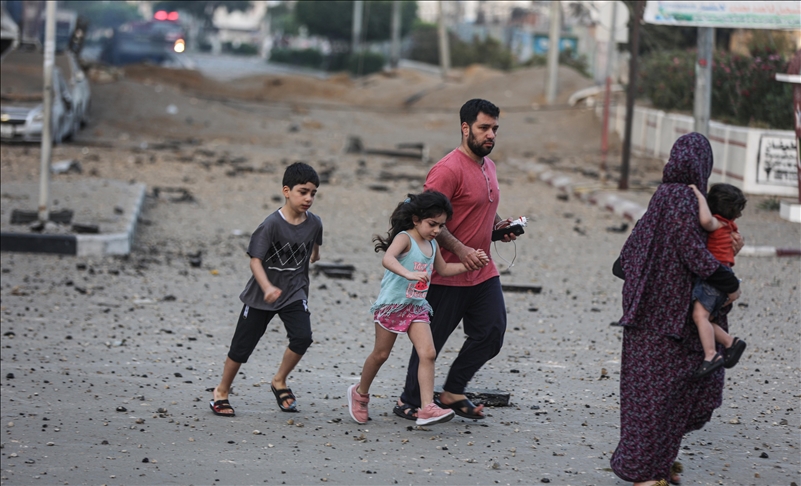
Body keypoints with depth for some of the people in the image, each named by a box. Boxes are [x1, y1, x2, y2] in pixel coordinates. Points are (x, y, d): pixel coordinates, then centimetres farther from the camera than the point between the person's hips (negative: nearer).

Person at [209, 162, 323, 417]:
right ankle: (222, 391, 25)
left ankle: (279, 381, 4)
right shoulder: (272, 224, -20)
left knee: (303, 337, -20)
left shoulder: (314, 223, -6)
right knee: (242, 346, 5)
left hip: (295, 293, 3)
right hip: (261, 297, -3)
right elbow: (255, 260, -22)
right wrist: (267, 288, -35)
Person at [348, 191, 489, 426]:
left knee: (428, 353, -11)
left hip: (417, 307, 6)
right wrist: (409, 274, -51)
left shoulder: (432, 245, 10)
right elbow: (388, 259, -36)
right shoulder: (404, 238, -15)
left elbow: (443, 269, 27)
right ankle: (360, 393, 31)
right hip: (392, 303, -6)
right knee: (380, 354, 7)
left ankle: (427, 408, -18)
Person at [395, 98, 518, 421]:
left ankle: (453, 392, 19)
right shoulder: (448, 169, -17)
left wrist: (498, 223, 8)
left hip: (483, 271, 8)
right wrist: (460, 249, -29)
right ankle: (409, 401, 15)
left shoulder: (488, 165, 12)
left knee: (491, 334, 4)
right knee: (431, 339, 1)